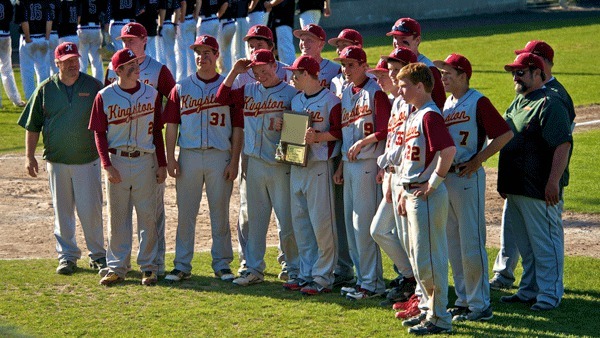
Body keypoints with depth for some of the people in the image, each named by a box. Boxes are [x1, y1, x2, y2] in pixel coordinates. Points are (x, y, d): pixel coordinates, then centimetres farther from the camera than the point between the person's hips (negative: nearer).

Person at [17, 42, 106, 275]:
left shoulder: (93, 86, 1)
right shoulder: (46, 89, 3)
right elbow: (32, 125, 7)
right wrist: (29, 156, 3)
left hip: (88, 160, -1)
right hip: (57, 161, 1)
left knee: (90, 209, -1)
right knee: (62, 211, 8)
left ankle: (98, 254, 12)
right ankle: (67, 255, 17)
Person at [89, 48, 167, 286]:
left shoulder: (151, 94, 5)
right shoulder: (105, 96, 0)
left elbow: (158, 131, 8)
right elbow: (99, 133, 0)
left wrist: (162, 164, 3)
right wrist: (107, 165, -9)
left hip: (145, 161, 1)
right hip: (116, 161, -1)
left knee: (148, 216, 2)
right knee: (117, 217, 5)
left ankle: (148, 266, 11)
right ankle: (116, 267, 12)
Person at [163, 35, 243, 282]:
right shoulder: (181, 88, 9)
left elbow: (238, 127, 2)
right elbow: (171, 124, 7)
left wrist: (234, 161, -4)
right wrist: (170, 158, -2)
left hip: (220, 156, -1)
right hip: (188, 155, 1)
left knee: (220, 212, 4)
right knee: (185, 212, 3)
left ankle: (222, 264, 12)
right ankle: (182, 265, 9)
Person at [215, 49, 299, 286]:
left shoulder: (290, 92, -3)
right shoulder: (248, 91, 12)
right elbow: (222, 97, 8)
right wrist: (234, 72, 2)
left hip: (281, 166, -5)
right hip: (254, 164, 5)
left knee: (287, 220, -2)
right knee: (254, 219, 9)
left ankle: (294, 269, 10)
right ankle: (254, 269, 16)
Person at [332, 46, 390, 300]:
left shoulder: (376, 92, -9)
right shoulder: (346, 93, 16)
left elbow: (385, 130, -16)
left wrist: (362, 143, -20)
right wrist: (340, 166, 17)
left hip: (368, 163, -9)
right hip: (349, 164, 9)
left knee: (363, 224, -8)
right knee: (351, 225, 10)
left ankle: (372, 283, -2)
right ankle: (362, 279, 19)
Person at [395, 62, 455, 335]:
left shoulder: (430, 115, -16)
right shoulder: (413, 116, 15)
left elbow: (449, 150, -27)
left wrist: (432, 184, -21)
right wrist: (404, 192, 19)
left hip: (427, 197, -10)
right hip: (412, 195, 10)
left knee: (428, 257, -6)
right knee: (418, 257, 16)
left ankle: (439, 318, 1)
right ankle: (431, 309, 26)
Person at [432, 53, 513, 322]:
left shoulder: (477, 102, -9)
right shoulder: (445, 103, 14)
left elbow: (505, 134, -15)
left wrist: (478, 160, -16)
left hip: (468, 178, -8)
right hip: (444, 177, 8)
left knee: (471, 244, -6)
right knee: (453, 244, 12)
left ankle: (480, 305, -1)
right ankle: (463, 300, 21)